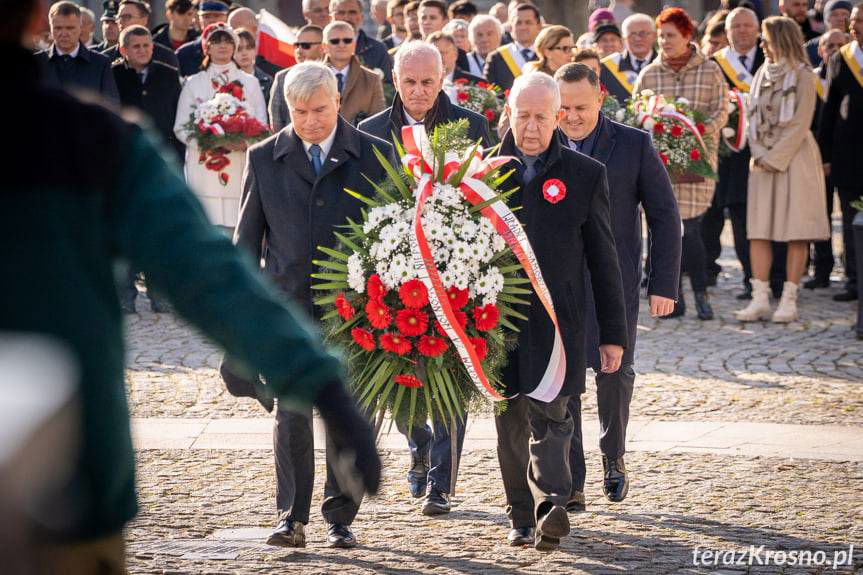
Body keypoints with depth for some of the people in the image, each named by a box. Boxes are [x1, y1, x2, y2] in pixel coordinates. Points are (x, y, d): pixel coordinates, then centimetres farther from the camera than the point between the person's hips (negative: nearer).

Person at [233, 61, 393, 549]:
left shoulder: (375, 156, 2)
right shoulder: (265, 159, 5)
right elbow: (248, 238, 10)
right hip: (288, 306, 0)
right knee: (292, 414, -6)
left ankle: (340, 518, 15)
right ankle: (292, 517, 0)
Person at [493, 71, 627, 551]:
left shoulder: (586, 174, 3)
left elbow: (604, 260, 6)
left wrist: (614, 333, 5)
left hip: (556, 319, -2)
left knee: (548, 417, -14)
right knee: (512, 422, 7)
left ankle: (551, 509, -25)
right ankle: (522, 516, 16)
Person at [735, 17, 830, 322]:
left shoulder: (802, 77, -5)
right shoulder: (762, 75, 12)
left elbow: (800, 124, -9)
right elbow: (753, 117, 11)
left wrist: (775, 158, -12)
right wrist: (759, 154, -3)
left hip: (793, 157, -6)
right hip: (763, 160, 6)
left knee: (796, 231, -3)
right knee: (758, 230, 0)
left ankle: (789, 300, -2)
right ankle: (760, 300, 1)